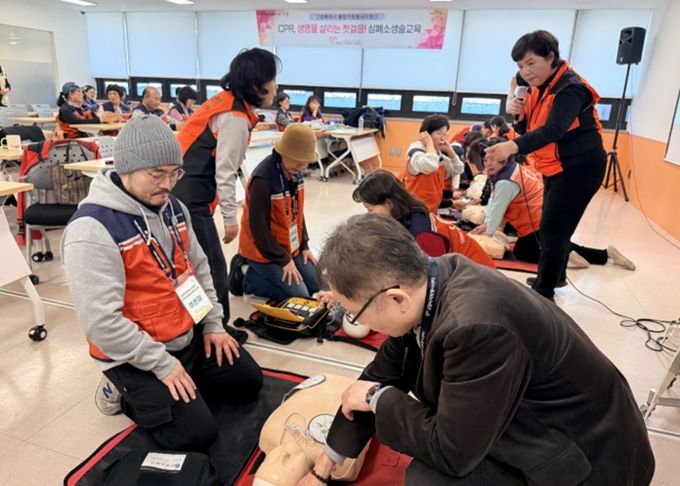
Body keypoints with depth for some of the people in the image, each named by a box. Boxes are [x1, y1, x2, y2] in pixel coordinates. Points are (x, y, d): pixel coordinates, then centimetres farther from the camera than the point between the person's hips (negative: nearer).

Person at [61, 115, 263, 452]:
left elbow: (198, 268, 11)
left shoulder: (172, 208, 1)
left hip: (190, 336, 8)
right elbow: (102, 321, -26)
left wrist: (213, 324, 5)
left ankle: (171, 391, 20)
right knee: (196, 434, -11)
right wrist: (161, 363, -20)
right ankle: (126, 394, 11)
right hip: (136, 355, -7)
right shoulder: (92, 229, -25)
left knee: (248, 382, 10)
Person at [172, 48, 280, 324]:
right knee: (213, 272, -1)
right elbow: (225, 173, -17)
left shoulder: (225, 102, 12)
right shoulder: (236, 118, -15)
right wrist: (230, 217, -9)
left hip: (183, 195, 10)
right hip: (190, 201, -10)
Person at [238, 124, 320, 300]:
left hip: (291, 246, 8)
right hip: (264, 251, -8)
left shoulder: (295, 172, -2)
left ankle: (266, 275, 19)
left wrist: (304, 245, 6)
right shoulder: (263, 179, -27)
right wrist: (283, 259, -18)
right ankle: (250, 278, 5)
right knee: (300, 296, -10)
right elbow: (258, 227, -24)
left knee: (317, 285, 8)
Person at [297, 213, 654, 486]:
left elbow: (452, 452, -27)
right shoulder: (429, 279, -12)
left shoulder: (477, 327, -38)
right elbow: (384, 374, -1)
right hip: (532, 419, 8)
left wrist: (378, 398, -12)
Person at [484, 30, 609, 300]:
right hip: (557, 167, 9)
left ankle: (543, 293, 0)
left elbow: (553, 130, -38)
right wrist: (517, 113, -17)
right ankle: (555, 276, 39)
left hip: (580, 168, -9)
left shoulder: (571, 88, -22)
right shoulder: (538, 87, 4)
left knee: (553, 230, -10)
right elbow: (527, 129, 5)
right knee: (555, 228, 20)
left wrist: (513, 146, -52)